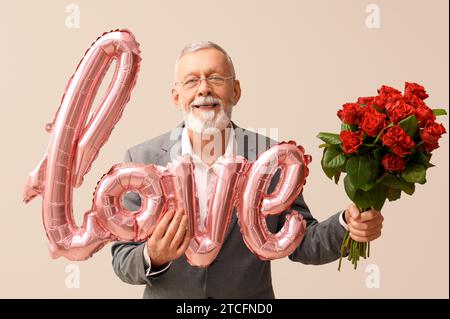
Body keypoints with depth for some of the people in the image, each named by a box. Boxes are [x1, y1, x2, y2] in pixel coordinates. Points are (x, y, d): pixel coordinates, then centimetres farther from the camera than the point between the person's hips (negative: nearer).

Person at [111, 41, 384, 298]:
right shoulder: (143, 160, -13)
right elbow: (123, 259, -11)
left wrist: (347, 225, -24)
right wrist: (152, 258, -31)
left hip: (250, 304, 1)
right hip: (167, 295, 0)